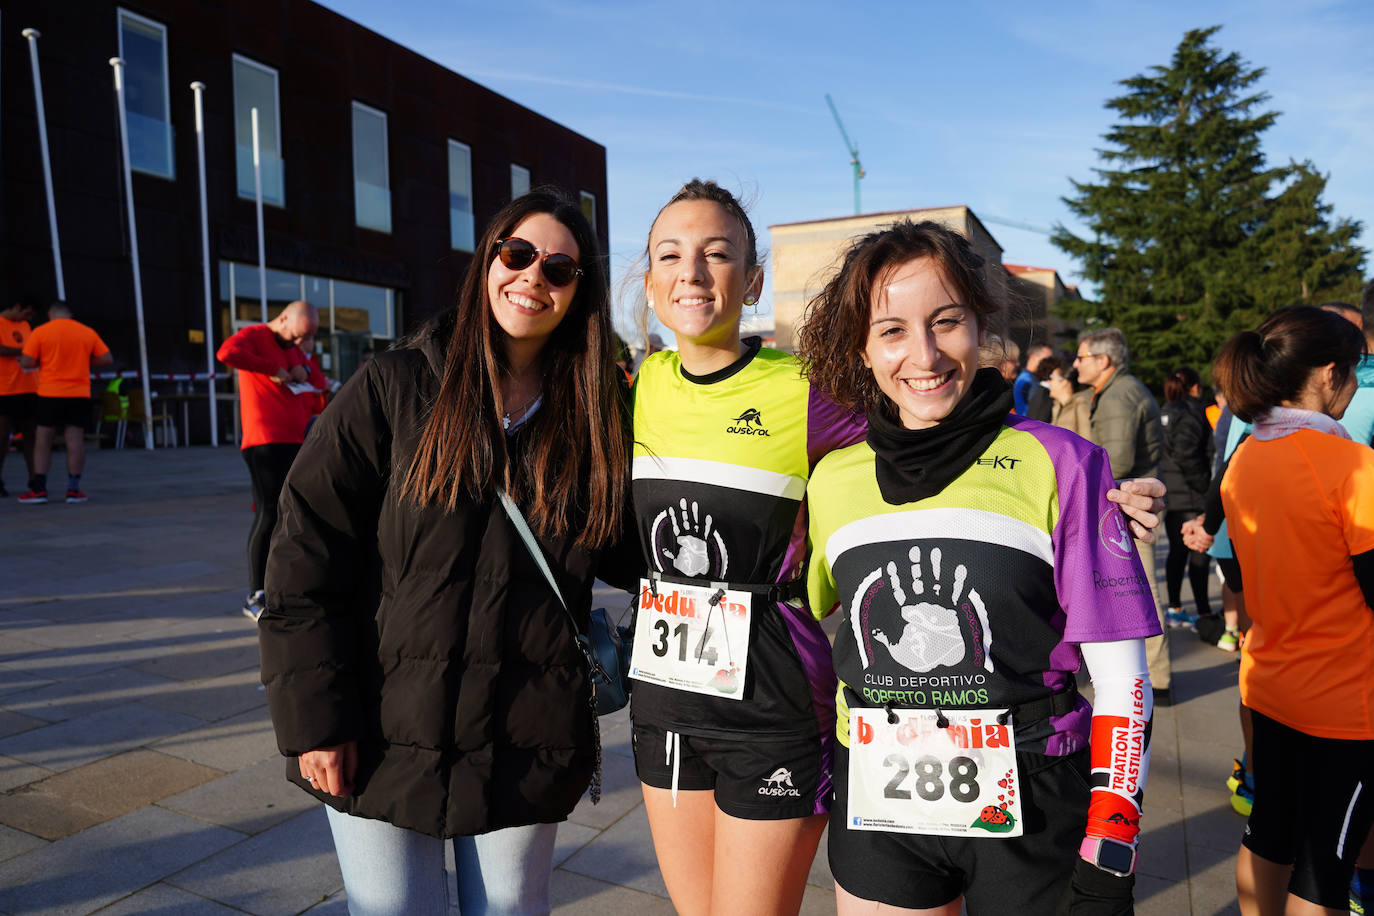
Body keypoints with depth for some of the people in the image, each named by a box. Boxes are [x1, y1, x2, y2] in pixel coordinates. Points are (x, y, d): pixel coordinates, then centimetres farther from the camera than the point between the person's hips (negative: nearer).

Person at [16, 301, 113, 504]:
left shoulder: (40, 332, -2)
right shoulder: (87, 332, 4)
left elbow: (26, 362, -5)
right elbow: (107, 359, 4)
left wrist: (41, 362, 14)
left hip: (49, 395, -1)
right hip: (79, 395, 2)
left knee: (43, 441, 7)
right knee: (75, 440, 2)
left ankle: (39, 489, 7)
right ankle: (74, 489, 2)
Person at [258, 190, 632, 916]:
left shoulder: (592, 418, 2)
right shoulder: (393, 388, -5)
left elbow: (622, 553, 11)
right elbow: (307, 555, -7)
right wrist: (314, 718, -10)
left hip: (525, 744, 2)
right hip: (383, 740, -1)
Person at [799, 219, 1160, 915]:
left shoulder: (1061, 465, -10)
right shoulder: (832, 478, -1)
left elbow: (1121, 675, -7)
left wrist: (1108, 858, -10)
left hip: (1030, 813, -2)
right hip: (876, 810, 3)